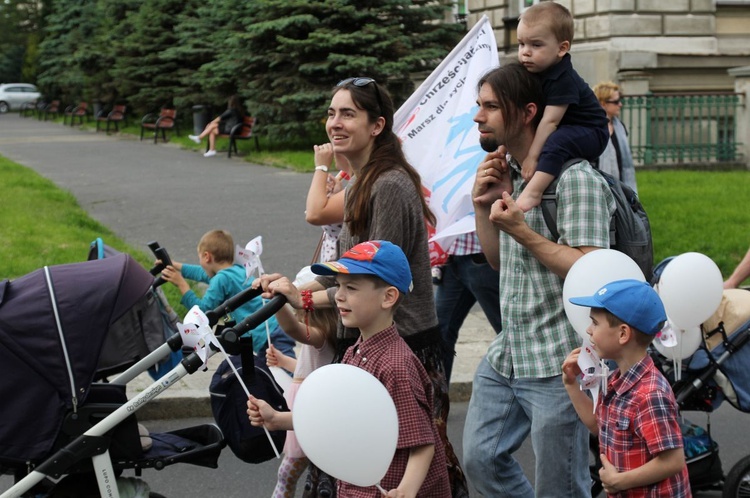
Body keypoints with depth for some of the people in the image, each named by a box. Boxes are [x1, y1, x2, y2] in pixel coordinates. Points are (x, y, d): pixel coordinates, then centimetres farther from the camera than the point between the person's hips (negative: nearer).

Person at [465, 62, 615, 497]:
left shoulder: (574, 179, -16)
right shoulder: (507, 174, 12)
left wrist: (521, 231, -21)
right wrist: (483, 206, 4)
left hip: (558, 362, -9)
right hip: (507, 358, 9)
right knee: (481, 460, 13)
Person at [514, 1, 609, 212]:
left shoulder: (563, 80, -27)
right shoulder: (531, 73, -1)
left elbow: (550, 121, -29)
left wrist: (533, 156, -30)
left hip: (590, 133, -10)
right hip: (567, 131, 10)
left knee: (557, 141, -38)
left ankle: (532, 192, -46)